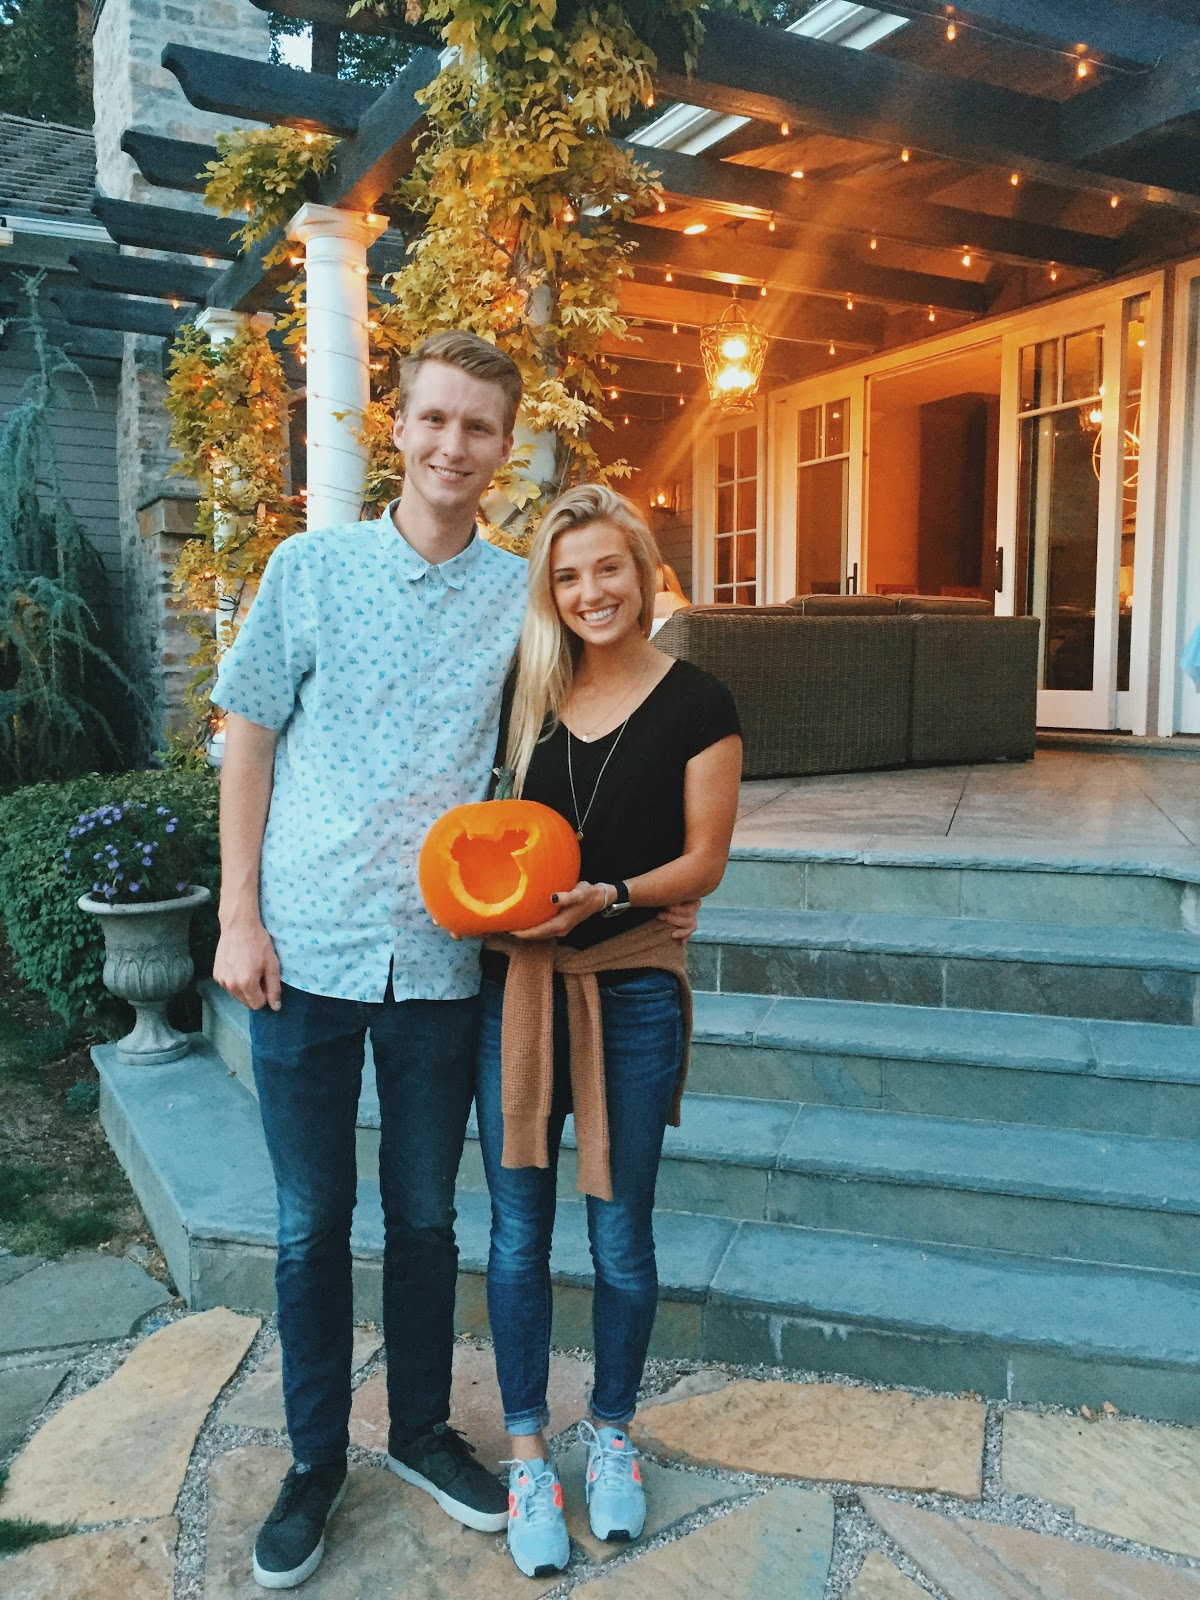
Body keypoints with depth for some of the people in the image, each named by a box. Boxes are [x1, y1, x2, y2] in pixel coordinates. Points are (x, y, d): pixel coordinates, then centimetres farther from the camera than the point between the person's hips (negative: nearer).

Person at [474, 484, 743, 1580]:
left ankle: (613, 1434, 35)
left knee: (620, 1234, 11)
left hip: (632, 986, -3)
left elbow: (704, 861, -5)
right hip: (517, 985, 3)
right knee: (518, 1227, 9)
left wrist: (604, 897, -20)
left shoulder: (697, 705, -5)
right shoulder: (533, 695, 6)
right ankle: (527, 1450, 29)